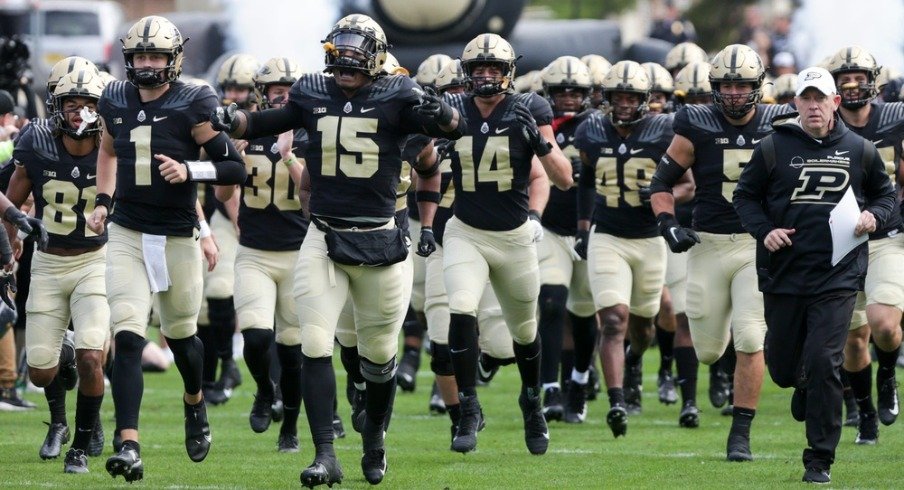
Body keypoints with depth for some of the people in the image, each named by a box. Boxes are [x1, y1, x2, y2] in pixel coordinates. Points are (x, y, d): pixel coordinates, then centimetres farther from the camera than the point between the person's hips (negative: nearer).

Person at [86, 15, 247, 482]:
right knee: (127, 337, -13)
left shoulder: (192, 105, -9)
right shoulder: (115, 101, 4)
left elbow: (235, 168, -10)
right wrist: (102, 201, 15)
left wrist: (188, 170, -25)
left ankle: (195, 402, 49)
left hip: (177, 237, -2)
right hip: (126, 234, 2)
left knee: (179, 332, 16)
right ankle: (129, 446, -19)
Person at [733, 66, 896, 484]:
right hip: (784, 274, 1)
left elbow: (886, 195, 16)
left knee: (823, 363, -10)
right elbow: (745, 195, 8)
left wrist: (874, 217, -6)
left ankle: (819, 461, -2)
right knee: (782, 367, 10)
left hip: (837, 277, -1)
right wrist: (763, 230, -9)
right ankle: (802, 385, 50)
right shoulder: (774, 148, 0)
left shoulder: (859, 151, 4)